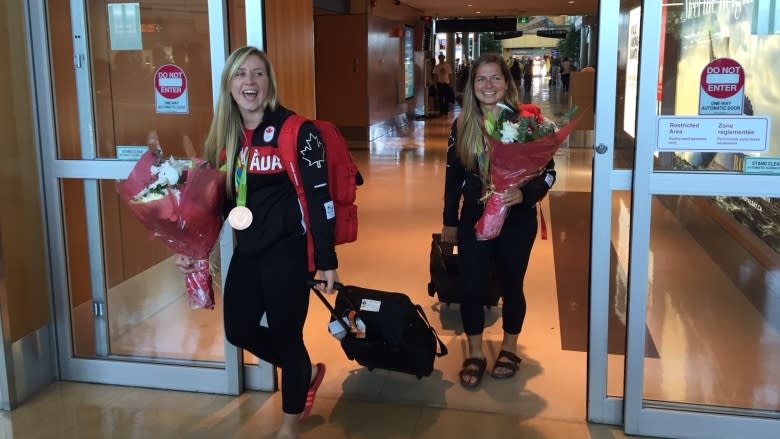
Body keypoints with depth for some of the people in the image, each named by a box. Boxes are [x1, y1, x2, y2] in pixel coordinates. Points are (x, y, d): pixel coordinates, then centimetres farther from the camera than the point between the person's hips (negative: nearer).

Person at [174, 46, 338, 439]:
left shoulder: (295, 130, -13)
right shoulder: (224, 135, 6)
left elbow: (319, 198, -13)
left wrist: (327, 260, -14)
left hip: (288, 251, -7)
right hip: (247, 251, 7)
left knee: (285, 335, 5)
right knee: (239, 329, 14)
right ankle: (306, 373, 41)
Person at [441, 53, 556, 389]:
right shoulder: (461, 125, -1)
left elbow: (548, 172, -7)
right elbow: (453, 176, 6)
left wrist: (524, 194, -26)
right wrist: (449, 221, 9)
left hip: (517, 221, -2)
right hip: (474, 220, 2)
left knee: (511, 286, 13)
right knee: (471, 288, 3)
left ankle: (509, 348, 35)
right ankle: (475, 353, 24)